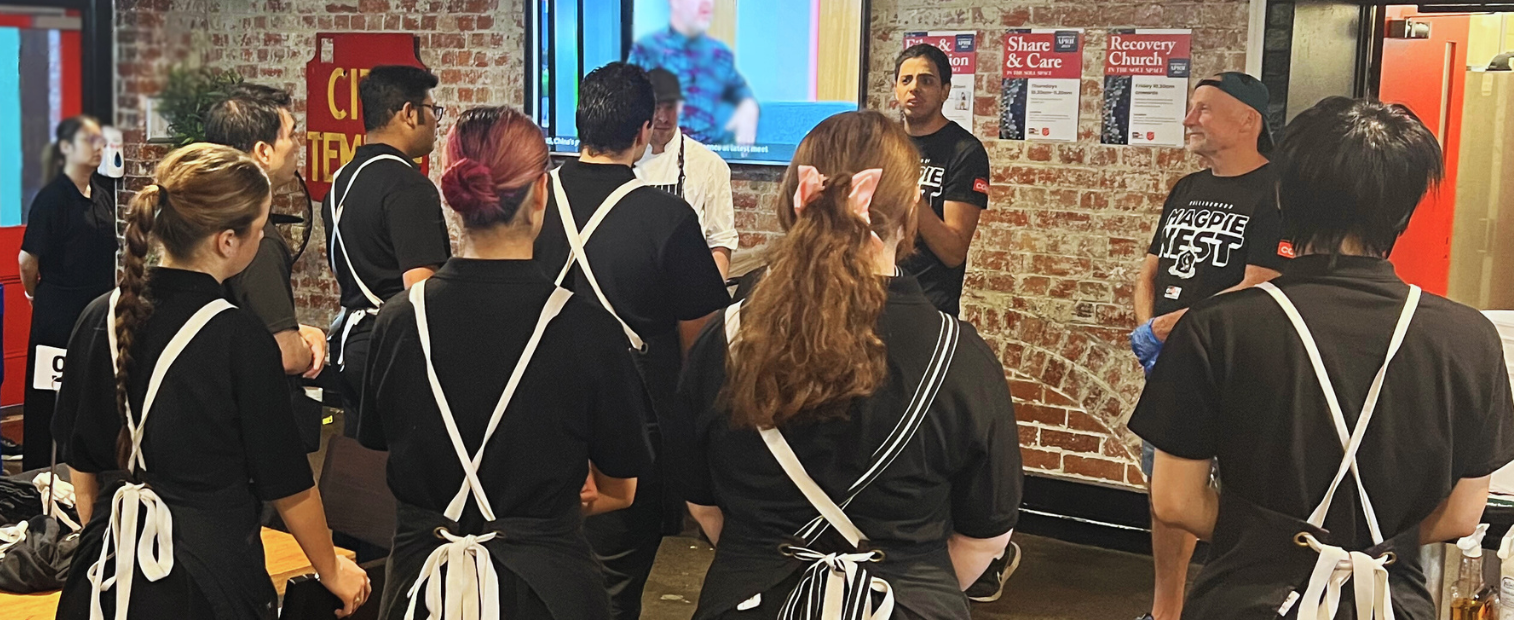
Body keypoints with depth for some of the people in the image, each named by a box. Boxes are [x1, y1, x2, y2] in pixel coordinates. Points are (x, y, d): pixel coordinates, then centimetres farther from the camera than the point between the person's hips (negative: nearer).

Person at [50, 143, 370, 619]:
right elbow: (288, 485, -9)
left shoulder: (99, 318, -3)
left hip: (108, 567, 5)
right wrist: (332, 570, 6)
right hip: (207, 576, -5)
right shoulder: (240, 339, -18)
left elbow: (79, 460, 8)